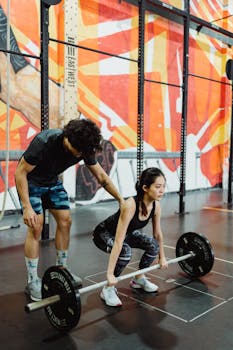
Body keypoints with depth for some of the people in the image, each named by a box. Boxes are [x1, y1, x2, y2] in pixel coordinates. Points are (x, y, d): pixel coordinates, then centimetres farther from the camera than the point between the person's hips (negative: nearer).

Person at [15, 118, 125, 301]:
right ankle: (33, 282, -1)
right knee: (36, 226, -13)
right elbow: (20, 172, -27)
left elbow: (101, 176, -6)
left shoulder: (84, 148, -19)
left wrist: (121, 199, -6)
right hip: (30, 181, -5)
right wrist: (27, 207, -31)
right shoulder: (44, 142, -36)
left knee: (65, 221, 0)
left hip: (52, 181, 6)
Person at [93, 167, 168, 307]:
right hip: (104, 233, -6)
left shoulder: (156, 205, -18)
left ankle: (139, 279, 10)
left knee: (153, 245, -13)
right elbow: (118, 241, -39)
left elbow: (158, 233, 0)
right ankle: (108, 289, -13)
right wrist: (110, 274, -38)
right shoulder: (130, 205, -39)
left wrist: (162, 256, 9)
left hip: (128, 232, 7)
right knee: (125, 251, -34)